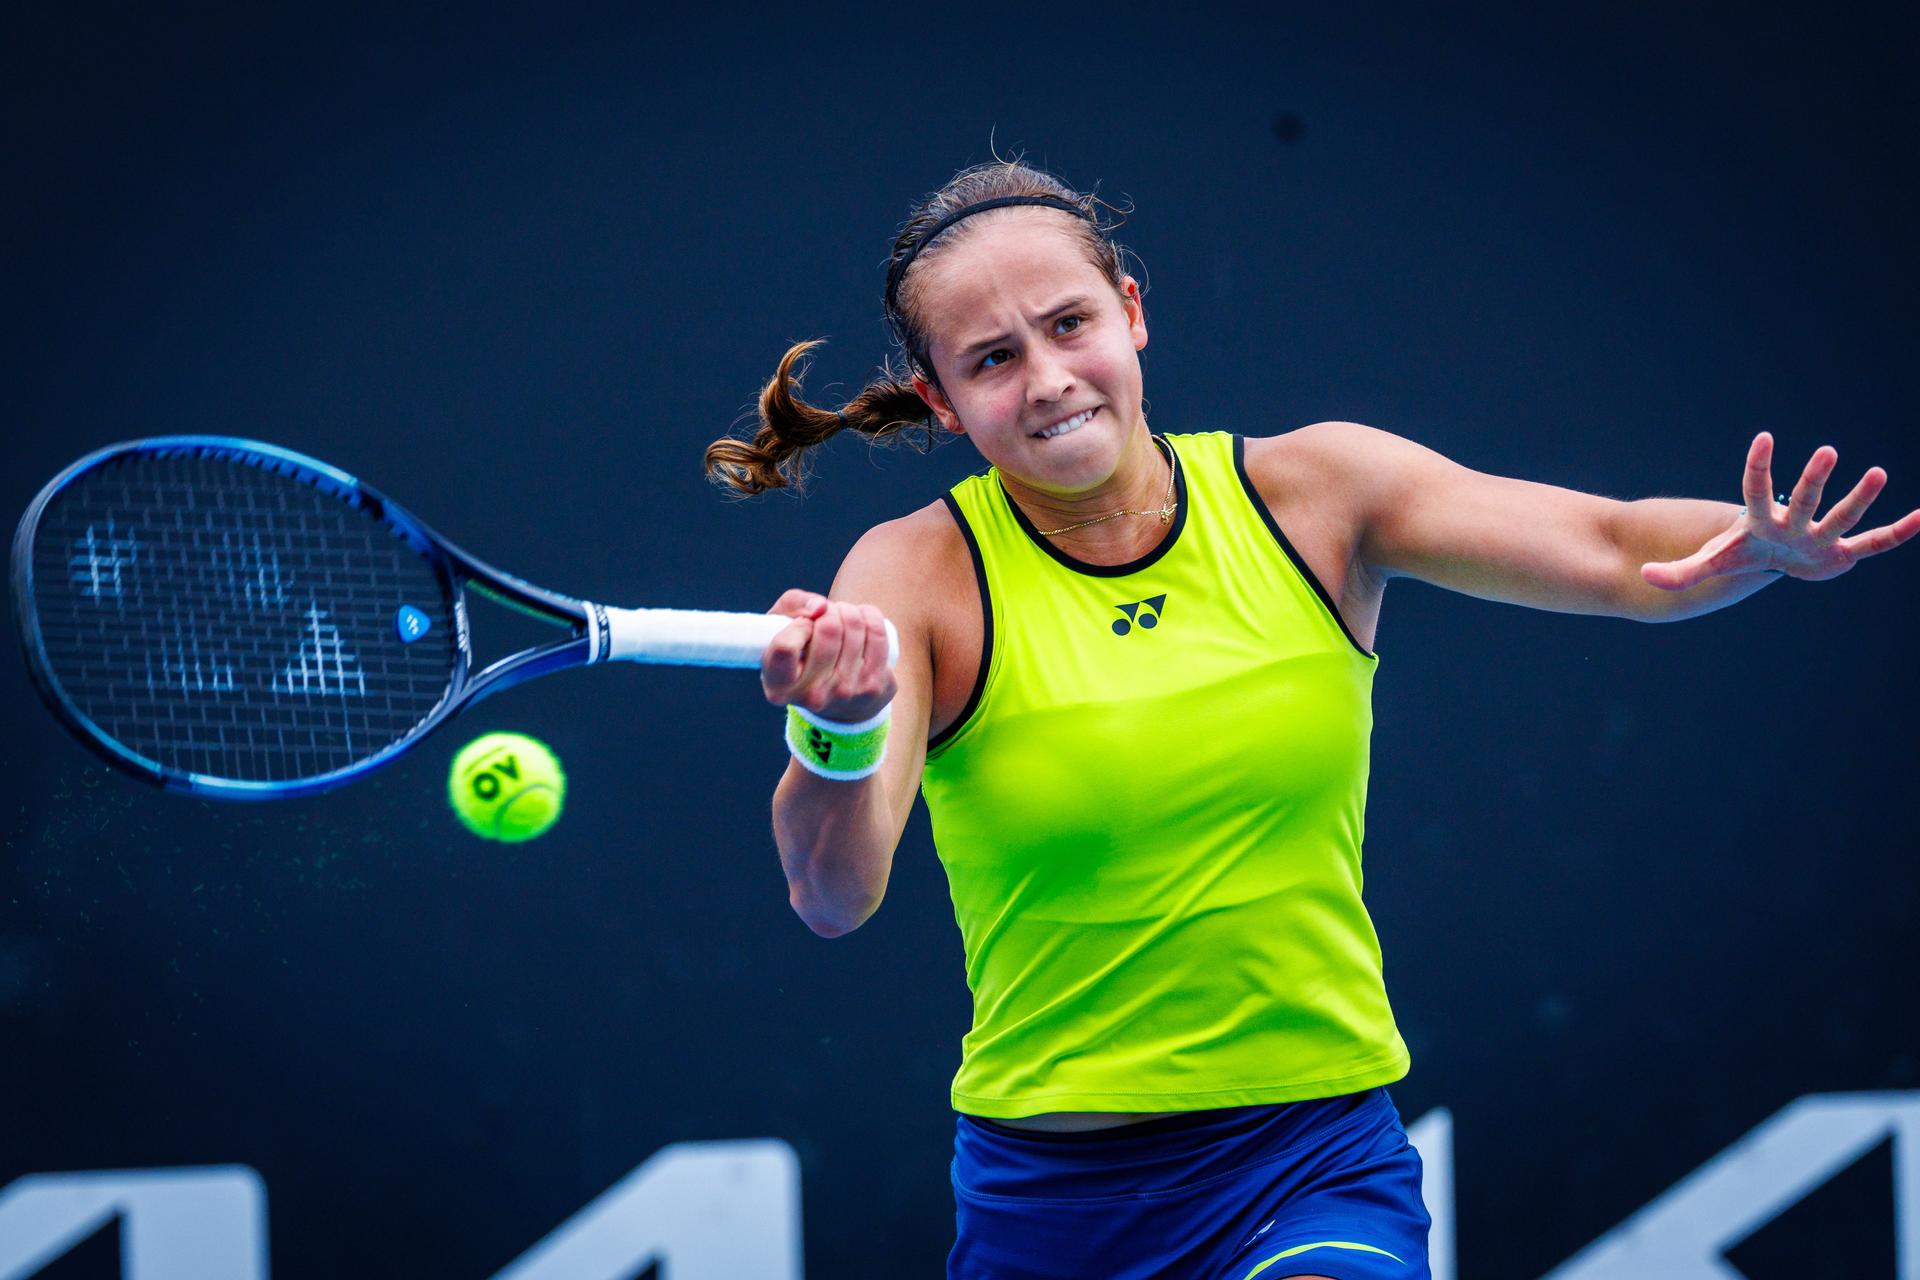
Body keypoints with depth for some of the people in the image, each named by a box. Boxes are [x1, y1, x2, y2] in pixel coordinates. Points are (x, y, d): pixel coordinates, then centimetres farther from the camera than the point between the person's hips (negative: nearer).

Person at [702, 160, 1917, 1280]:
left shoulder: (1315, 491, -2)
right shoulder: (920, 575, -8)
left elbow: (1620, 552, -10)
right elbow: (835, 893, -21)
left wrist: (1749, 546, -33)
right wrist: (836, 738, -43)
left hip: (1318, 1161, 0)